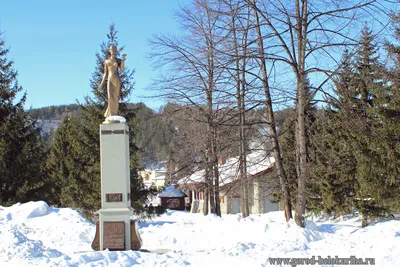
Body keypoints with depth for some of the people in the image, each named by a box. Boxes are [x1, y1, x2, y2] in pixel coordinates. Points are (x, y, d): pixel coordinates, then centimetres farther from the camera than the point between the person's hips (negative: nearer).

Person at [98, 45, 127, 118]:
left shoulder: (118, 60, 10)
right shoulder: (106, 61, 15)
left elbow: (122, 69, -9)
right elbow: (105, 74, 15)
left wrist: (123, 60, -21)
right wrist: (102, 84, 7)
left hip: (117, 80, 0)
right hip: (110, 80, 0)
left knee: (116, 98, -2)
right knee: (111, 97, -17)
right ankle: (112, 115, -19)